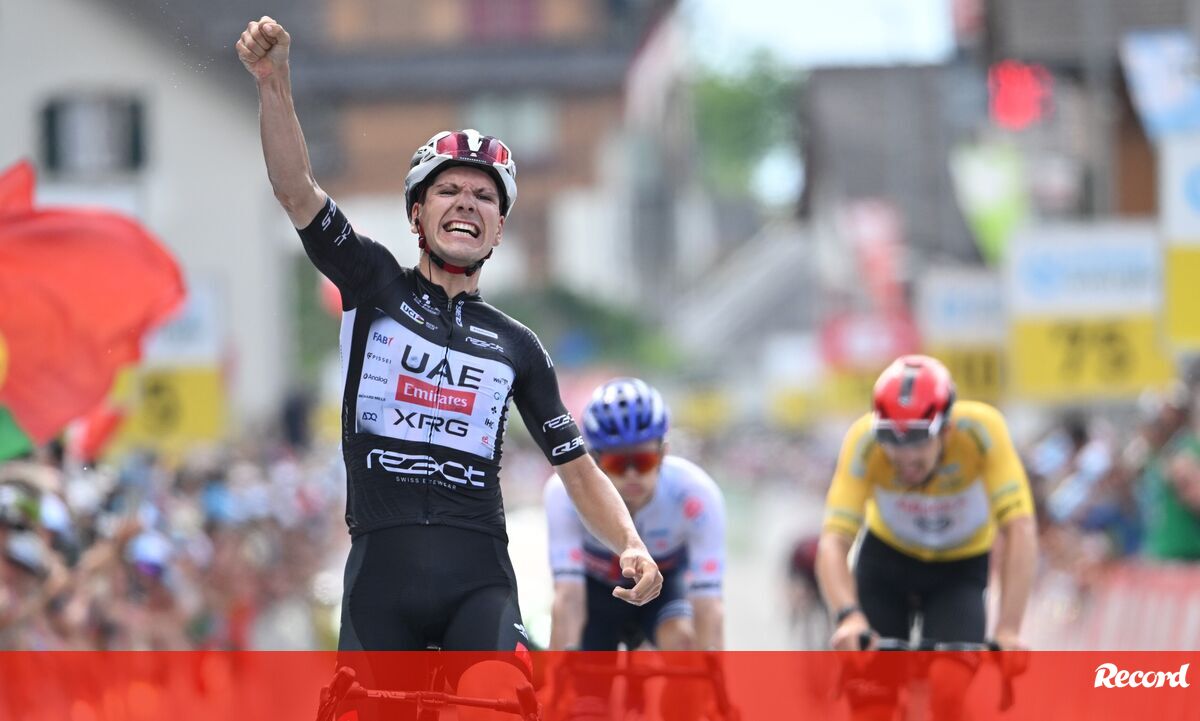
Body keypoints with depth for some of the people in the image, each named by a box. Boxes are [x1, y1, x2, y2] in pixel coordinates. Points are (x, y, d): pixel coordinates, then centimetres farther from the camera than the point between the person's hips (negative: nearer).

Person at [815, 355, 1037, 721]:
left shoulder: (981, 429, -33)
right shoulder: (864, 440, -31)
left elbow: (1019, 529, -38)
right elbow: (833, 542, -38)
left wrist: (1008, 630, -47)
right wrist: (848, 617, -55)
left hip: (960, 570, -1)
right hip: (887, 558, 1)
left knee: (952, 688, -24)